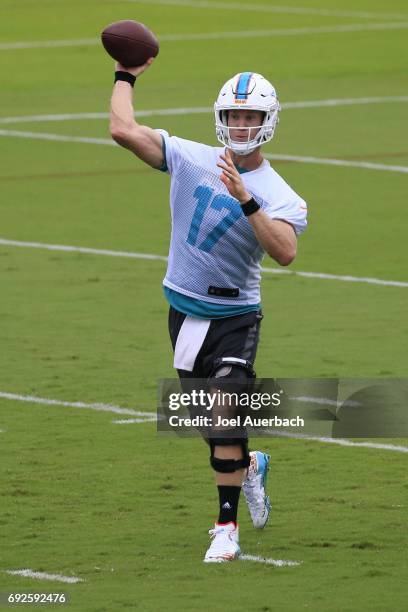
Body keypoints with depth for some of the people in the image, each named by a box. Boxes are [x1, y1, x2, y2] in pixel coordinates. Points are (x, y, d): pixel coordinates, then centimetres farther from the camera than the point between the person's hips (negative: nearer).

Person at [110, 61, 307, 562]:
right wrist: (125, 77, -2)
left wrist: (245, 199, -36)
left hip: (235, 317, -4)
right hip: (185, 312, 4)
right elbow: (123, 131, -11)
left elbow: (285, 252, -30)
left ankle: (226, 526, -8)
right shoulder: (191, 159, -3)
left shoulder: (279, 197, -10)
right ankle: (248, 468, 46)